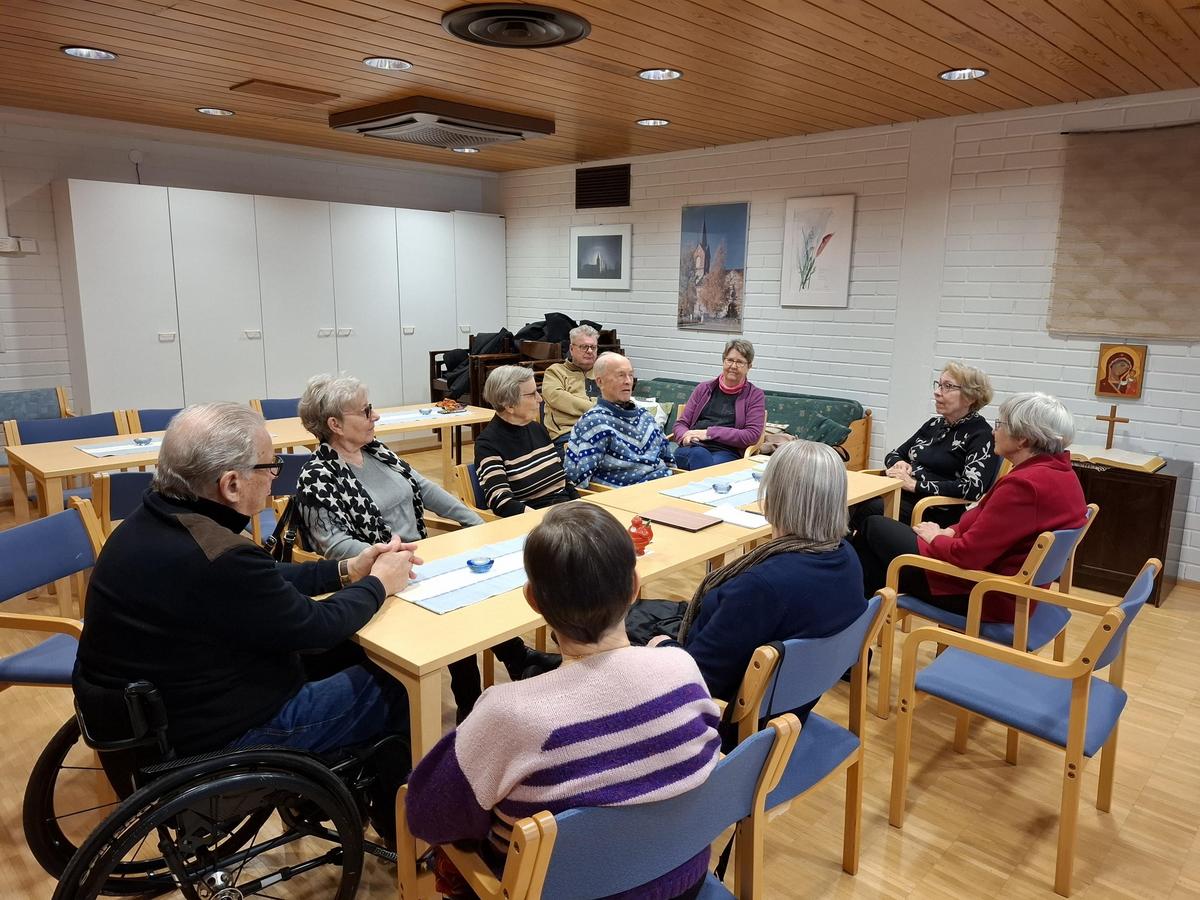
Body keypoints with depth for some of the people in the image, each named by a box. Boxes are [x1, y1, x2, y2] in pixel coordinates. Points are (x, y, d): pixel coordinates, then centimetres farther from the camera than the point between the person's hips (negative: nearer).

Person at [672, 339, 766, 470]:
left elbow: (753, 435, -1)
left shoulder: (755, 395, 12)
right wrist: (685, 436, -8)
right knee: (699, 454, -35)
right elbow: (681, 423, 19)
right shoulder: (704, 388, 21)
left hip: (727, 451, -2)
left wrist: (709, 433, -8)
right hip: (693, 448, 2)